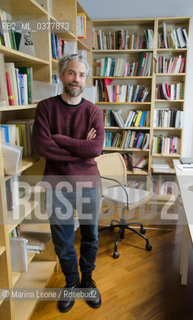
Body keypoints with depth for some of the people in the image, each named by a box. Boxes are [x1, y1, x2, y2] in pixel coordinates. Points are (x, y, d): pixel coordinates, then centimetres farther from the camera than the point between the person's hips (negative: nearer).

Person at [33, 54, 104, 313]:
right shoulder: (46, 107, -4)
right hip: (57, 185, 0)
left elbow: (96, 148, -17)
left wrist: (58, 138, -15)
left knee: (90, 237, 16)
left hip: (88, 184, 1)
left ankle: (87, 279, 42)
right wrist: (81, 148, -14)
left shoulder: (93, 111, -2)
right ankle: (71, 282, 40)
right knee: (62, 241, 14)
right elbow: (42, 147, -16)